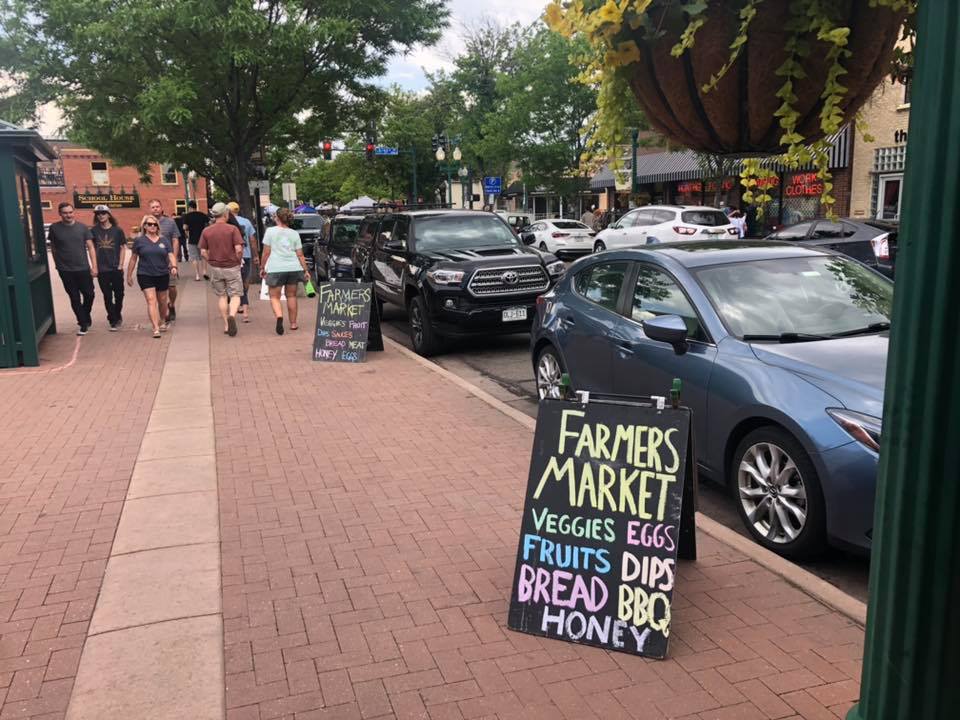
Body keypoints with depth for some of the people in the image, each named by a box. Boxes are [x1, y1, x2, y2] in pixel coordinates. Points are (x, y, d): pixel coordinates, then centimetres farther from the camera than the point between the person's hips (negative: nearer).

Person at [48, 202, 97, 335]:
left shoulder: (82, 227, 0)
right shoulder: (54, 228, -2)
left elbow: (90, 248, 2)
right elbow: (53, 248, 8)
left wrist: (94, 266, -3)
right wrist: (58, 264, 6)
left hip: (83, 269, 1)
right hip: (66, 271, -1)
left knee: (89, 295, 5)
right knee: (75, 299, 5)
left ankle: (86, 317, 31)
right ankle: (83, 324, 15)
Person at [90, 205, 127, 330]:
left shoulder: (117, 230, 0)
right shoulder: (94, 231, 2)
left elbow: (123, 247, 2)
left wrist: (120, 265, -4)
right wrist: (95, 266, -1)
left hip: (116, 268, 0)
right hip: (102, 270, 0)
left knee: (119, 294, 8)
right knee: (107, 296, 2)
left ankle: (117, 315, 31)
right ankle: (113, 321, 8)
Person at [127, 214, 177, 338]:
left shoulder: (164, 240, 7)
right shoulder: (139, 240, 2)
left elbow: (171, 255, 1)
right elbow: (133, 259, 8)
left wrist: (174, 266, -20)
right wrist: (129, 275, 10)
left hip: (162, 275, 3)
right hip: (145, 276, -2)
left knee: (162, 301, 14)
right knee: (151, 300, -12)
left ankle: (162, 322, 37)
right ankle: (156, 328, -16)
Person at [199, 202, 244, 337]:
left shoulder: (206, 231, 0)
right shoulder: (232, 229, -9)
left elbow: (203, 251, -1)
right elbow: (238, 249, -16)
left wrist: (211, 262, 13)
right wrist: (238, 261, 1)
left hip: (214, 268, 3)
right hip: (231, 267, -3)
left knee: (221, 296, 14)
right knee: (235, 295, 3)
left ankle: (226, 325, 16)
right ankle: (232, 315, -25)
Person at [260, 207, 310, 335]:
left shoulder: (270, 231, -1)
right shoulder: (294, 234, 8)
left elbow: (266, 252, -2)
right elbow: (300, 255, 6)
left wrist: (263, 268, 7)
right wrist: (306, 270, 10)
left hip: (276, 269, -3)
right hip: (293, 268, 3)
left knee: (274, 297, 4)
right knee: (291, 296, 16)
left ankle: (279, 317, -23)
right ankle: (293, 323, 20)